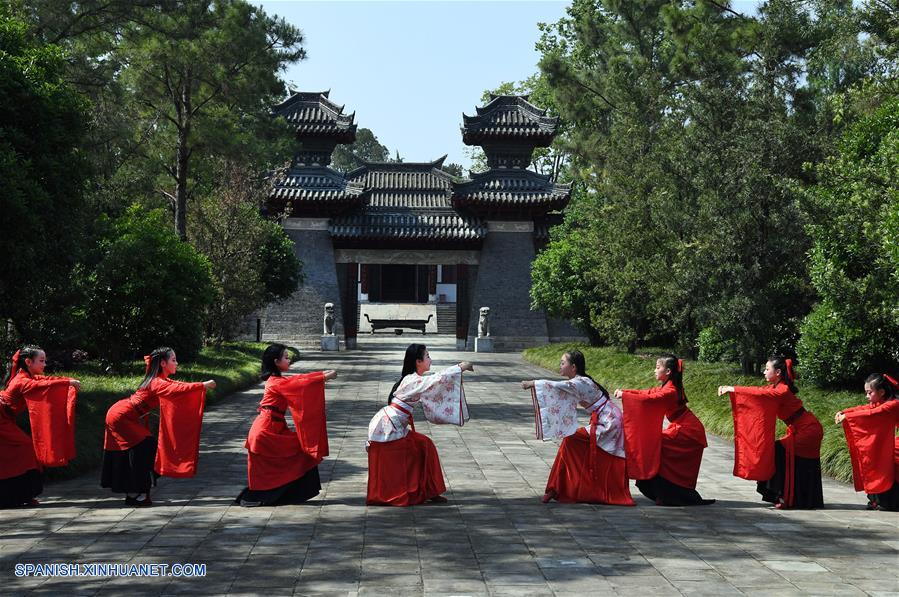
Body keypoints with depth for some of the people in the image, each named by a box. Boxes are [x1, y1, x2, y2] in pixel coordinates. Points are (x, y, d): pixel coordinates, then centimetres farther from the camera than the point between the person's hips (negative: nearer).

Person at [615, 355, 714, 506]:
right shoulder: (665, 387, 10)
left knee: (658, 446, -10)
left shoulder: (670, 391, -21)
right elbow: (646, 392, 11)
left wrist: (624, 395, -22)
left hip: (688, 431, -9)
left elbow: (649, 399, -29)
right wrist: (624, 392, 1)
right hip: (685, 428, 9)